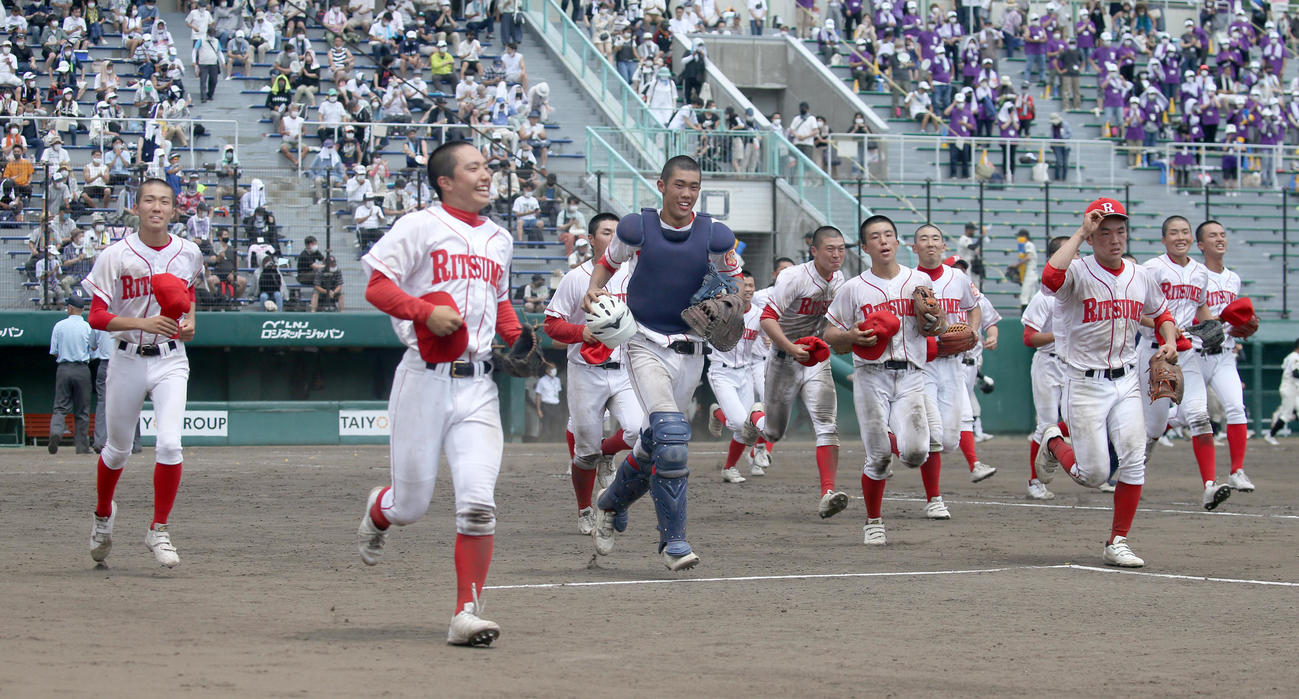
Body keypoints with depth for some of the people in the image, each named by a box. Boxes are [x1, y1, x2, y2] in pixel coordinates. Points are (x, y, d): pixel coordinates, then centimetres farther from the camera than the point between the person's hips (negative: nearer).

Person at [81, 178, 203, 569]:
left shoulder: (188, 254, 1)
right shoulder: (116, 256, -10)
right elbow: (97, 317, -12)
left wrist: (189, 320, 3)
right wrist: (143, 323, -26)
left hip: (171, 361, 1)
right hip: (128, 360, -1)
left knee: (169, 444, -16)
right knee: (118, 449, 12)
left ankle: (158, 531, -2)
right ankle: (103, 515, 41)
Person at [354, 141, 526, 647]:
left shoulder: (499, 240, 18)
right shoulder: (420, 227, -1)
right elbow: (377, 286, -6)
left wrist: (519, 340, 13)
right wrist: (426, 311, -20)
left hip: (477, 384, 4)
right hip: (425, 380, -4)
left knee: (477, 500, -12)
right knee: (411, 504, 4)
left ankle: (466, 614, -9)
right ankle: (378, 512, 42)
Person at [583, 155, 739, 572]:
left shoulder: (714, 237, -1)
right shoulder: (637, 229, -4)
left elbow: (734, 282, 13)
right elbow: (609, 261, 16)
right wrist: (595, 289, -3)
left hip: (689, 351, 3)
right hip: (645, 345, -3)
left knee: (655, 444, 12)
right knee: (671, 436, -21)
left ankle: (610, 506, 41)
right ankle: (673, 540, -14)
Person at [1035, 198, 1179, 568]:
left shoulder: (1141, 277, 5)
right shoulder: (1078, 273, -13)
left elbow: (1161, 313, 24)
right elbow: (1050, 277, -37)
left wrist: (1169, 341, 3)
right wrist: (1080, 233, -29)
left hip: (1126, 383, 4)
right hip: (1085, 384, -4)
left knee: (1134, 460, -11)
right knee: (1093, 475, -4)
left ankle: (1118, 542, 3)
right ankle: (1053, 444, 30)